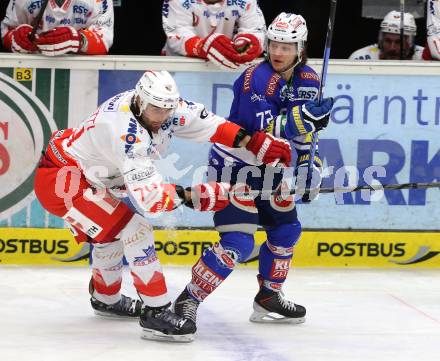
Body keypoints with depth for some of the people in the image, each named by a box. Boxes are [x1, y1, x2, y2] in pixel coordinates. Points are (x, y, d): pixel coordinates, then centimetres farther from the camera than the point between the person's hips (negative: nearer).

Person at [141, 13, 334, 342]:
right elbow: (261, 130, -32)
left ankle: (268, 298, 33)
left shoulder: (308, 80, 0)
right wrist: (303, 115, -42)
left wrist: (311, 167, 8)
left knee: (286, 230, 16)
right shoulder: (256, 79, -23)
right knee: (238, 244, -18)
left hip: (268, 167, 8)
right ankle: (188, 301, -10)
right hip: (235, 165, -8)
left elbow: (305, 129, 13)